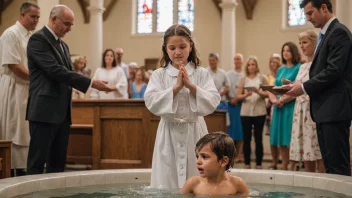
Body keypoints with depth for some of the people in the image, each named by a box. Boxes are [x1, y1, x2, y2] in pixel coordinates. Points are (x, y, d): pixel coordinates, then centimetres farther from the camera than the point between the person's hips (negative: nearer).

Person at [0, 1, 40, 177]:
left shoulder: (31, 36, 15)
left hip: (30, 89, 8)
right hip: (15, 89, -8)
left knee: (26, 132, 8)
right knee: (14, 131, -4)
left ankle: (24, 169, 13)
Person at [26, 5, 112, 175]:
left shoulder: (63, 45, 19)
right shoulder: (38, 39, -9)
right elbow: (55, 70, -18)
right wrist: (91, 83, -19)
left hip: (62, 112, 9)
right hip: (45, 111, -9)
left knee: (58, 162, 10)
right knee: (37, 162, -5)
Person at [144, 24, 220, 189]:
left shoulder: (202, 74, 2)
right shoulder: (159, 75, 1)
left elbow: (213, 103, -7)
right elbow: (151, 102, -12)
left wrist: (191, 86, -17)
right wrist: (176, 87, -17)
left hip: (195, 133, 1)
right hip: (169, 134, 0)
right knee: (166, 183, 2)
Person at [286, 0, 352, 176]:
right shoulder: (325, 34, 19)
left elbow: (334, 71, -19)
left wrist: (305, 87, -13)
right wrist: (301, 86, 6)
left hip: (335, 109, -10)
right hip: (325, 110, 10)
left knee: (338, 164, -8)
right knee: (329, 163, 12)